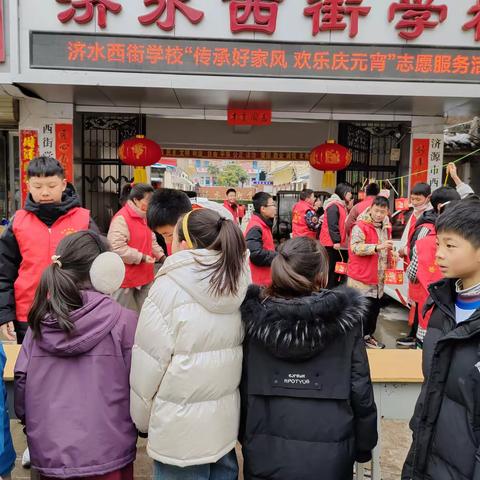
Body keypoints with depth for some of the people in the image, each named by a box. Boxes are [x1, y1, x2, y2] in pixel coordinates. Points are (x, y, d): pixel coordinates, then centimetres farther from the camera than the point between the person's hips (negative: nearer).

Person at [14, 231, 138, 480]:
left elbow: (21, 379, 0)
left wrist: (29, 422, 17)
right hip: (107, 454, -3)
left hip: (48, 453, 4)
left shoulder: (40, 319, -4)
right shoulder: (124, 319, -15)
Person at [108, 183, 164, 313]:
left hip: (144, 275, 9)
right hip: (126, 277, -9)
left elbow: (151, 241, 21)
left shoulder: (144, 217, 12)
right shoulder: (121, 218, -18)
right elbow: (117, 248, -26)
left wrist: (161, 255, 5)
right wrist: (142, 257, -23)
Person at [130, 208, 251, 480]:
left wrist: (142, 418, 1)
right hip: (226, 420, 5)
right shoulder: (238, 286, -3)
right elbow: (233, 352, 5)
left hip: (180, 427, -5)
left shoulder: (169, 288, -18)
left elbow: (149, 361, -13)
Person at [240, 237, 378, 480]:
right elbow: (360, 390, -8)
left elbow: (243, 388, -3)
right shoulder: (345, 319, -13)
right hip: (328, 454, 0)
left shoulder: (255, 317, -10)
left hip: (266, 453, 1)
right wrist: (364, 446, 7)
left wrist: (245, 439, 12)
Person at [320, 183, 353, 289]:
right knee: (331, 269, -5)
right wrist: (336, 241, -24)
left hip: (339, 243, 10)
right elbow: (332, 225, -22)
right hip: (332, 243, -10)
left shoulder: (342, 205, 18)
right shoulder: (333, 205, -15)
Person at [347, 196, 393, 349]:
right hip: (362, 276, -8)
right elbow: (356, 247, -25)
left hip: (379, 276, 8)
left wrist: (392, 254, 11)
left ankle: (368, 335, 29)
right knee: (363, 309, -5)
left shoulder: (386, 227, 12)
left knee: (375, 307, 14)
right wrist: (377, 246, -32)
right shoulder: (360, 226, -13)